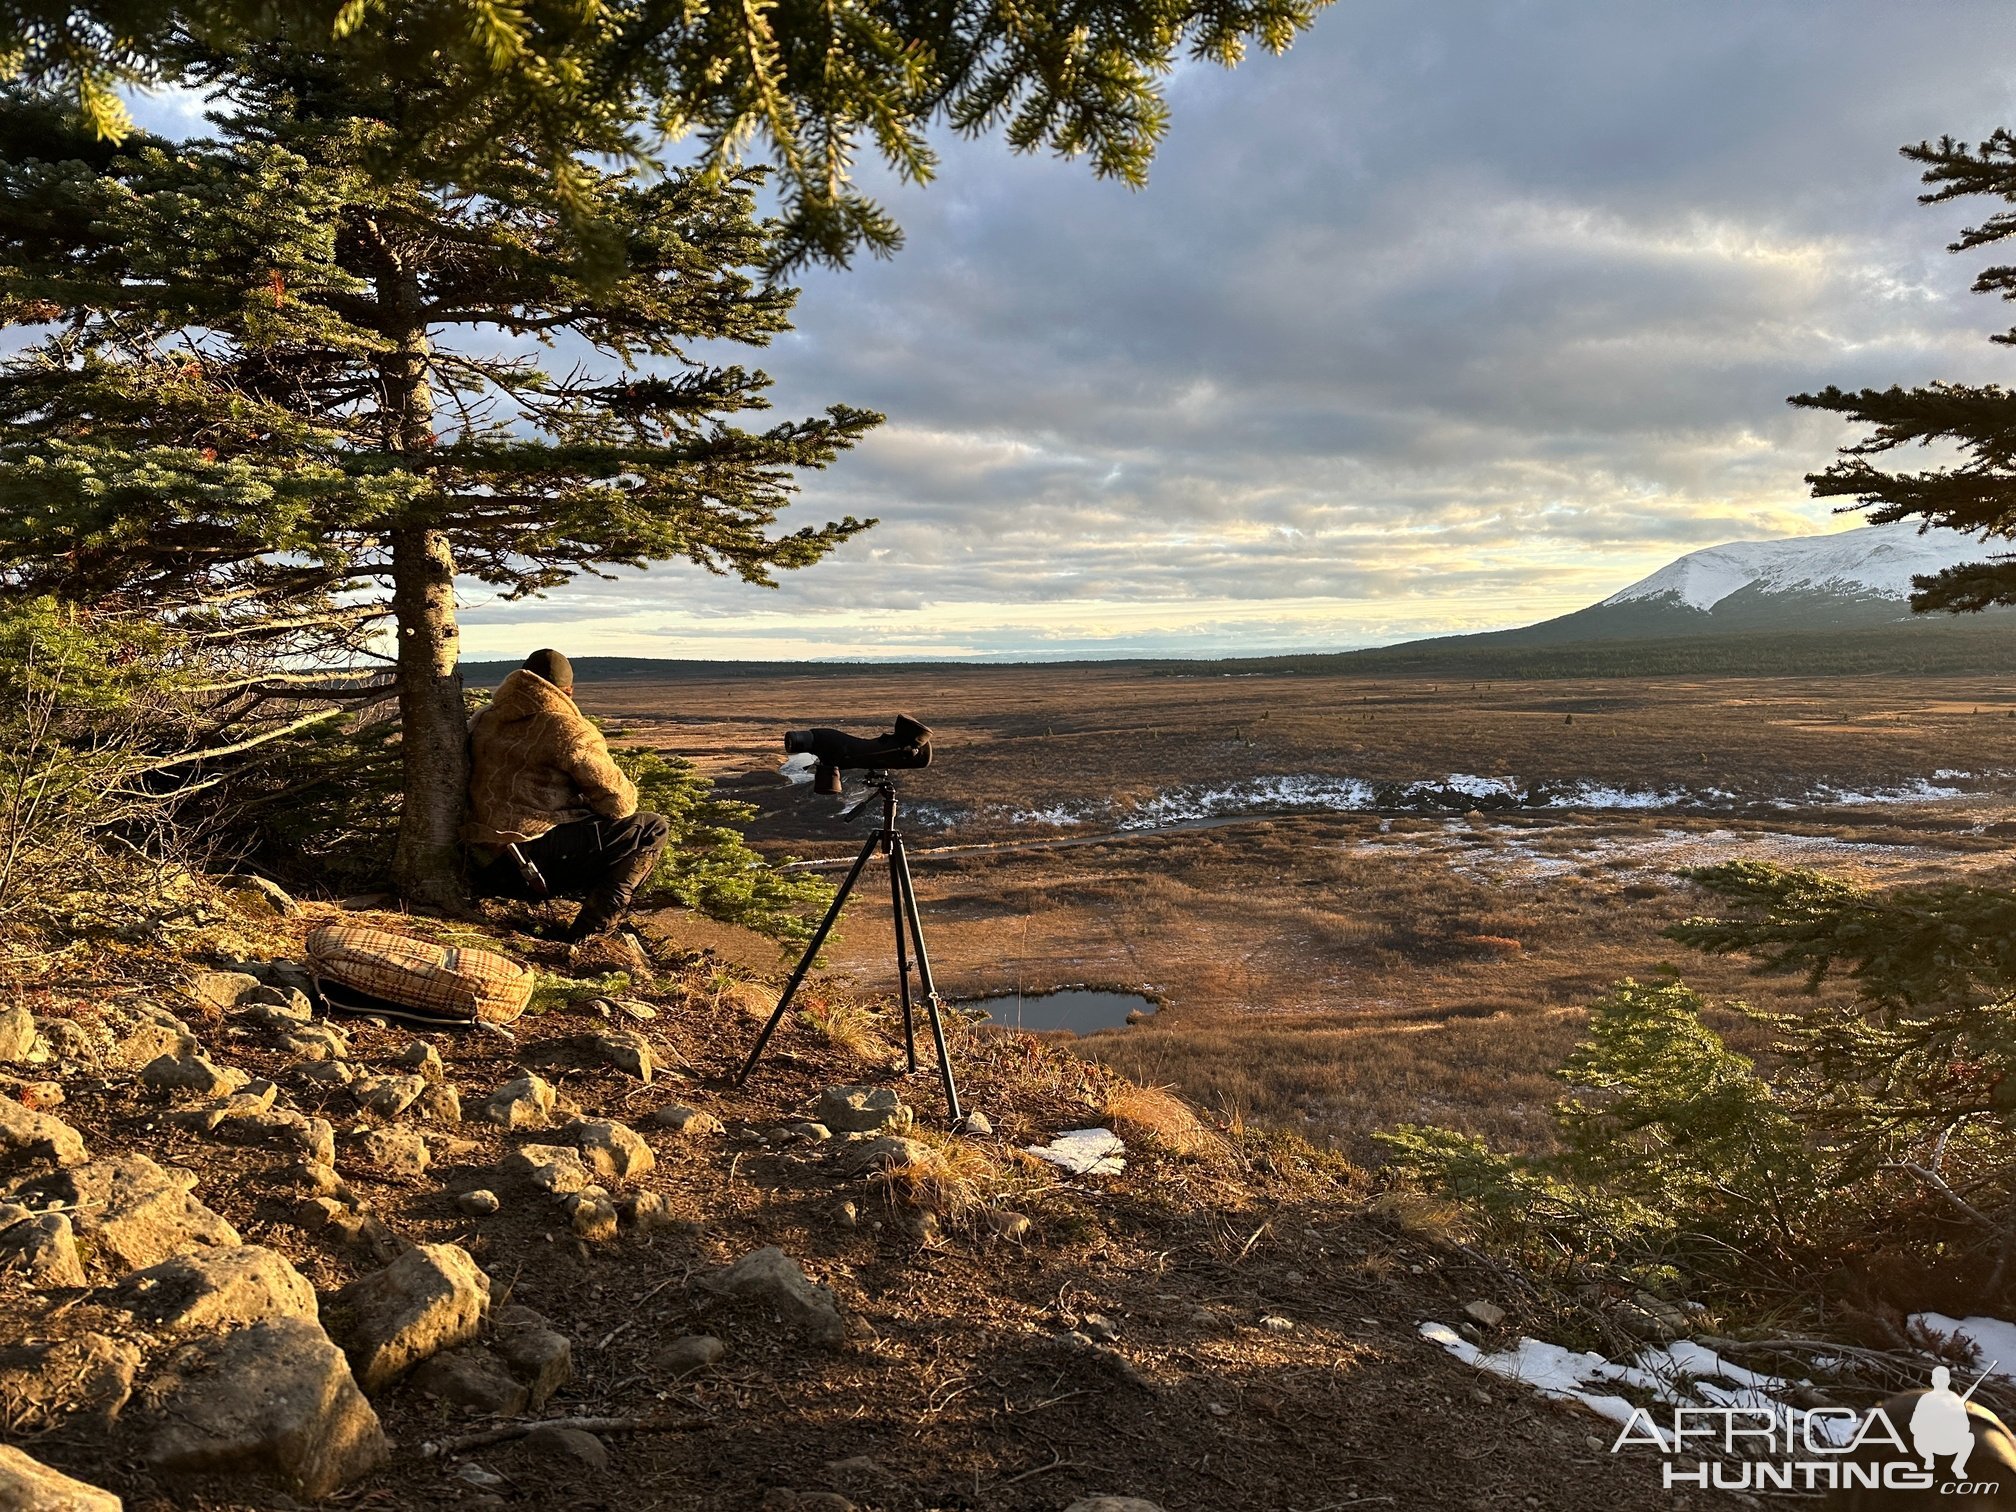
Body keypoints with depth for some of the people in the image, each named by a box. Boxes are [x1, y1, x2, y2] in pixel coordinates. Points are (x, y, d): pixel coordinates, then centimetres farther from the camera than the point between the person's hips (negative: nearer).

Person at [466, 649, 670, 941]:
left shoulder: (485, 721, 12)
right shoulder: (569, 729, -10)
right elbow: (618, 802, -10)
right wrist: (629, 792, 13)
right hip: (533, 850, -9)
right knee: (655, 829, -5)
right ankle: (587, 935, -7)